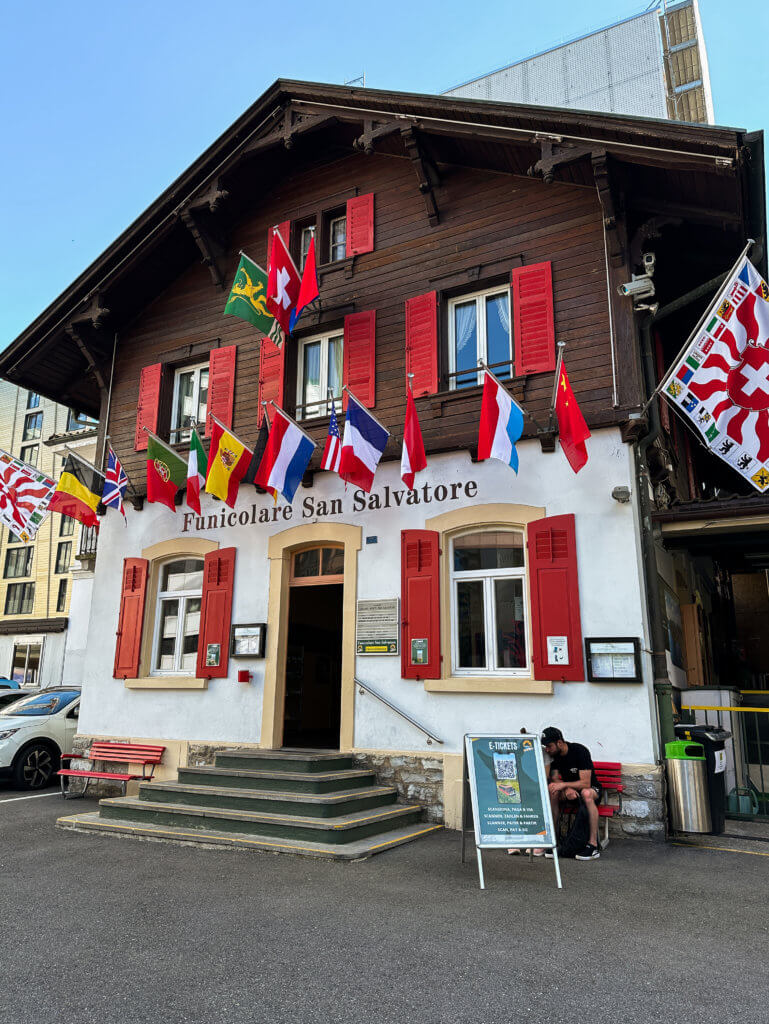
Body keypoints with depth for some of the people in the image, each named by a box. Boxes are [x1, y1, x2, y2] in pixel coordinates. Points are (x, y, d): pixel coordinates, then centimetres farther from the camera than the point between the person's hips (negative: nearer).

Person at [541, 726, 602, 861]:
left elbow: (585, 783, -26)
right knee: (552, 790, -26)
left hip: (592, 789, -5)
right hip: (569, 788, 5)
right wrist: (567, 789, -27)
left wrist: (564, 784, -35)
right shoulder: (554, 755, -4)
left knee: (586, 793, -40)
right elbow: (554, 778, -7)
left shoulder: (580, 751, -22)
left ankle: (594, 845, -35)